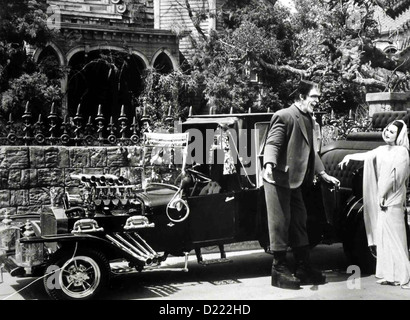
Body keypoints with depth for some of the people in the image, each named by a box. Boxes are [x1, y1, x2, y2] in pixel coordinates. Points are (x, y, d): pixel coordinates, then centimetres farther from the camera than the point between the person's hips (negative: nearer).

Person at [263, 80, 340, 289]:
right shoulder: (284, 116, -11)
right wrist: (269, 166, -36)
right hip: (278, 179, -9)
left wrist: (324, 174, 22)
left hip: (295, 181, 9)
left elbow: (311, 151, 24)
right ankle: (279, 269, 5)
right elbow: (272, 144, -19)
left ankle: (303, 268, 21)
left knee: (299, 222, 12)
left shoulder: (309, 121, 17)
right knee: (280, 223, -4)